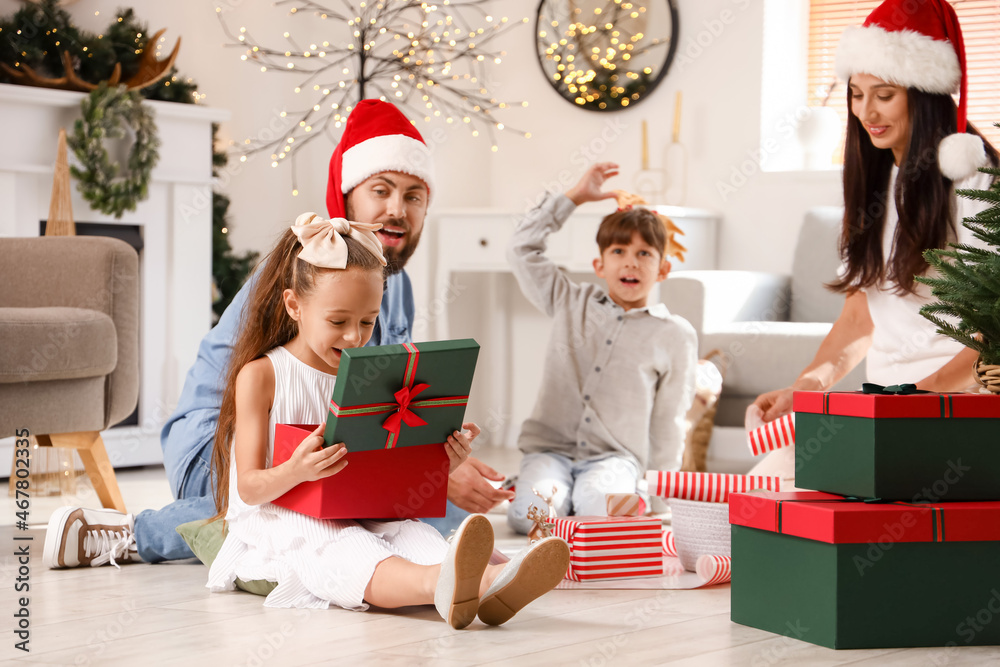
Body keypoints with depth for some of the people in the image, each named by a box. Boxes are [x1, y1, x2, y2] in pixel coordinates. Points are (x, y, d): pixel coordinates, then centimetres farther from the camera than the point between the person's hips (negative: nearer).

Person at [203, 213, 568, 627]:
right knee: (343, 550, -37)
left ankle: (492, 583, -61)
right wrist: (295, 472, -30)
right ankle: (439, 586, -70)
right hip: (277, 520, -5)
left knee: (411, 533, -27)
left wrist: (441, 463, -7)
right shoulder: (260, 375, -2)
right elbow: (249, 488, -7)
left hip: (359, 517, 5)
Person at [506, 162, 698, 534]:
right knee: (527, 515, -28)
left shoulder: (676, 336, 7)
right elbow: (522, 249, 13)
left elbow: (669, 421, 9)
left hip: (617, 455, -2)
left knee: (599, 511, -35)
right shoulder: (571, 305, 12)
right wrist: (574, 197, 13)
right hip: (551, 448, 2)